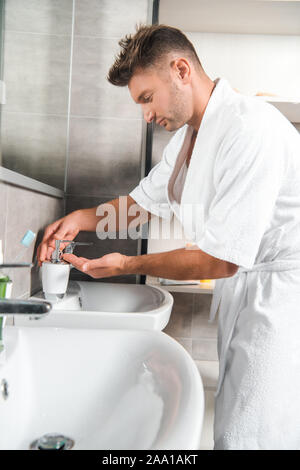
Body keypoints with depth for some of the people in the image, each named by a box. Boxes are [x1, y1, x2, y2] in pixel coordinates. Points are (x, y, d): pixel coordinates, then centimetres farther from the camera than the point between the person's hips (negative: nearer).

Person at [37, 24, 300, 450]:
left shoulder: (251, 130, -24)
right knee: (230, 417, 18)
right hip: (240, 283, 9)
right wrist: (82, 218, 2)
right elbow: (144, 200, 19)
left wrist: (129, 265, -15)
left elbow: (221, 259, -23)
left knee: (244, 435, -5)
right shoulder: (188, 133, 8)